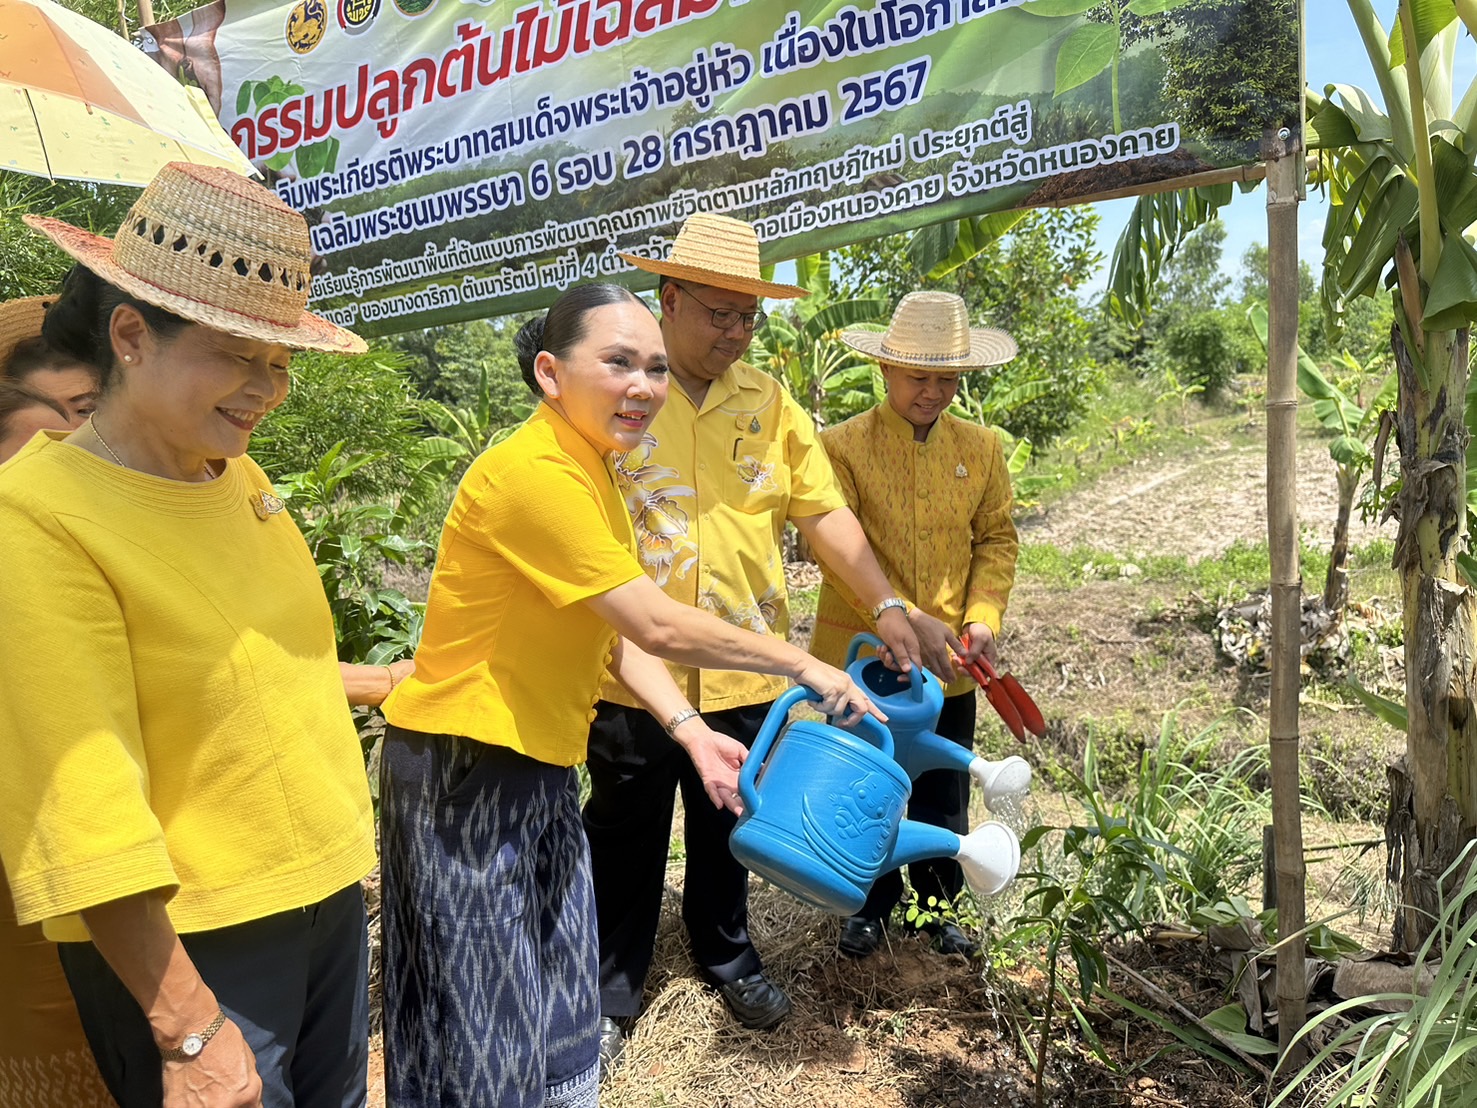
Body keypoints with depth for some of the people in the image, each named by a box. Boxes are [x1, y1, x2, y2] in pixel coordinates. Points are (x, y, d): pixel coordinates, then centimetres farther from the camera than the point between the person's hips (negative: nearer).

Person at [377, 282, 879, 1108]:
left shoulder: (589, 469, 6)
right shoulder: (534, 474, -24)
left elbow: (615, 634, 6)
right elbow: (661, 628, -25)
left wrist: (690, 730, -4)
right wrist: (804, 667, -15)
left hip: (541, 767, 9)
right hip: (464, 771, -8)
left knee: (555, 1000, 20)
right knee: (483, 1013, 8)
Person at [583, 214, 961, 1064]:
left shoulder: (769, 401, 4)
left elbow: (824, 511, 1)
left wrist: (887, 605, -9)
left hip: (744, 668, 3)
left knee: (728, 827, 21)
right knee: (627, 836, 13)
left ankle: (727, 953, 44)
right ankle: (615, 984, 33)